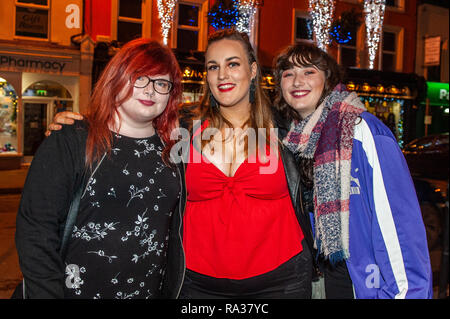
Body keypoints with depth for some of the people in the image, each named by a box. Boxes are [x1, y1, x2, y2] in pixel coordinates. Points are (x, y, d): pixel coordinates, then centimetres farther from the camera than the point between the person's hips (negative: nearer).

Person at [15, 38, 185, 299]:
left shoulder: (172, 150, 1)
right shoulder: (68, 144, -11)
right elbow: (35, 232, -12)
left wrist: (175, 291, 3)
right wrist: (48, 293, -16)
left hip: (153, 291, 4)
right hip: (78, 290, -3)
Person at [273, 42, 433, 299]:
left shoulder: (362, 129, -17)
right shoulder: (296, 140, 2)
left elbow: (398, 217, -19)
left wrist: (406, 289, -20)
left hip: (371, 277, -5)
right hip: (331, 274, 6)